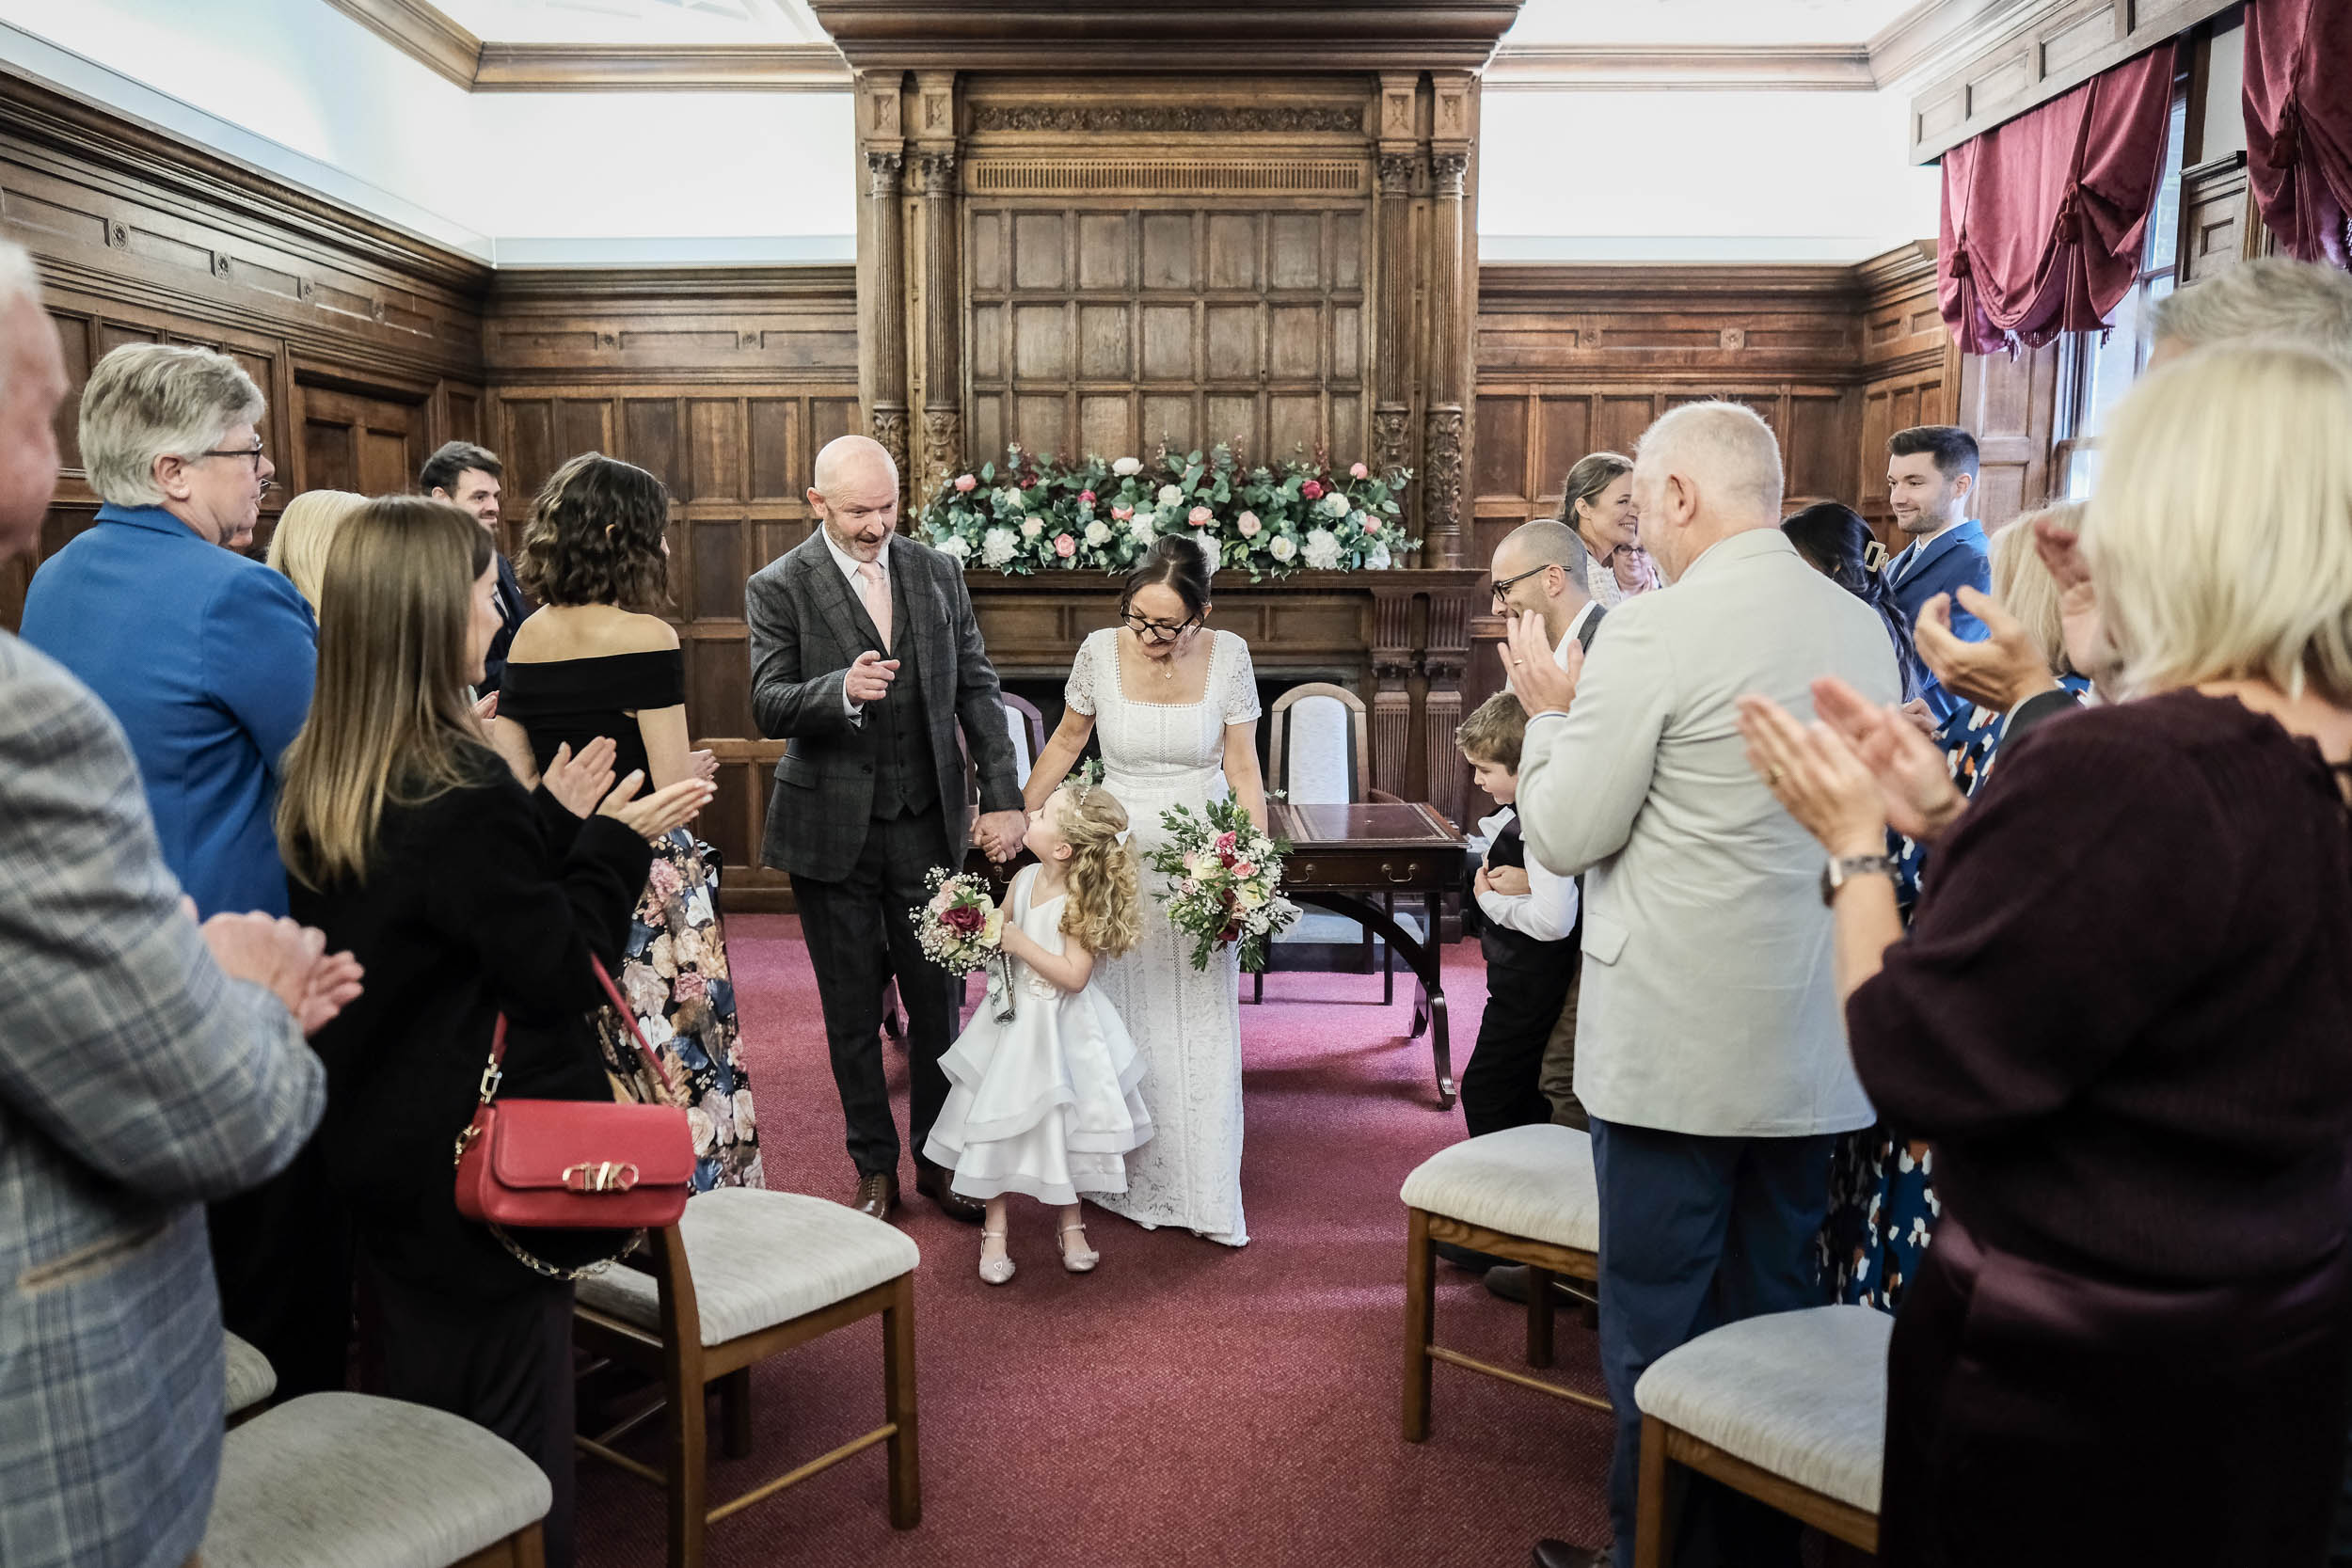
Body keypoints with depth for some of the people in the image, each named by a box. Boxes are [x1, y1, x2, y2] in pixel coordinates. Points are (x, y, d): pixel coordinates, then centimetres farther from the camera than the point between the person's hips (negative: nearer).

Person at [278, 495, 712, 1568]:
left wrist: (554, 823, 8)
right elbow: (563, 974, -20)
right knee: (512, 1448, 8)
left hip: (372, 1151, 8)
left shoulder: (323, 778, 1)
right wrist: (617, 842, -9)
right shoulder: (461, 794, -25)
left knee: (417, 1414, 23)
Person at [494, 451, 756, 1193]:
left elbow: (512, 776, 6)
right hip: (649, 875, -7)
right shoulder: (646, 636, -14)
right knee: (677, 1057, 4)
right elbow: (673, 788, -16)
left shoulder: (527, 639, 5)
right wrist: (696, 769, 4)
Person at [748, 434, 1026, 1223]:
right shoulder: (779, 588, -6)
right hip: (832, 827, -2)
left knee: (938, 999, 8)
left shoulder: (937, 572, 4)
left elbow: (977, 689, 5)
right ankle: (876, 1170, 27)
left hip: (926, 824, 2)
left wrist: (1004, 799, -3)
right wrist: (842, 690, -32)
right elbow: (768, 707, -12)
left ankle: (938, 1160, 26)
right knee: (853, 1011, 10)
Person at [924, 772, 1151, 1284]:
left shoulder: (1080, 901, -20)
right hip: (1015, 1019, 5)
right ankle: (995, 1231, 22)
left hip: (1061, 1029, -5)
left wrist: (1022, 945, -23)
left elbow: (1074, 975, -24)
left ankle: (1071, 1226, 30)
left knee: (1063, 1124, 9)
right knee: (997, 1122, 7)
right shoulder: (1023, 880, -3)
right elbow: (998, 931, 14)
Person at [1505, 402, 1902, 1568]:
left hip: (1677, 1051, -7)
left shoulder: (1656, 634, -16)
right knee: (1776, 1314, 19)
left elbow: (1564, 837, -12)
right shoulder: (1865, 628, 5)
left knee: (1656, 1327, 8)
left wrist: (1549, 712, 6)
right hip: (1815, 1047, 7)